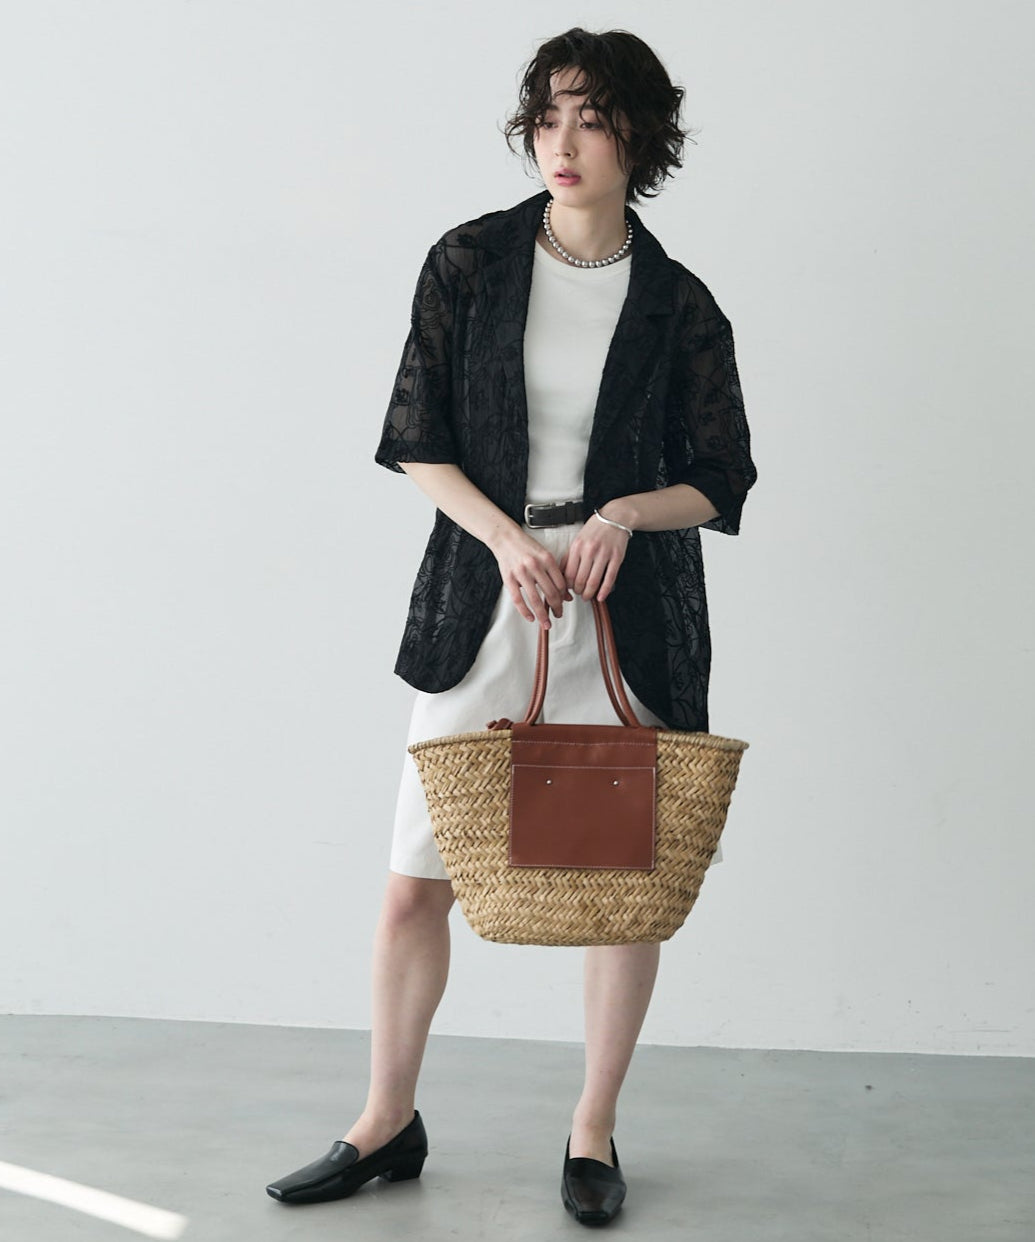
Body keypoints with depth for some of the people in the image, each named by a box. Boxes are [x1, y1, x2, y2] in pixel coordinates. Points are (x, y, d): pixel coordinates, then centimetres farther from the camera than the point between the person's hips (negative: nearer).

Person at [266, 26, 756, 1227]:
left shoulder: (679, 306, 1)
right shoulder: (470, 263, 2)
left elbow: (720, 482, 4)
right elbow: (418, 439, 1)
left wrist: (624, 512, -16)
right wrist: (507, 538, -14)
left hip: (627, 615, 0)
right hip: (480, 604, 0)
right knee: (414, 884, 2)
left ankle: (593, 1132, 24)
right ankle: (387, 1122, 22)